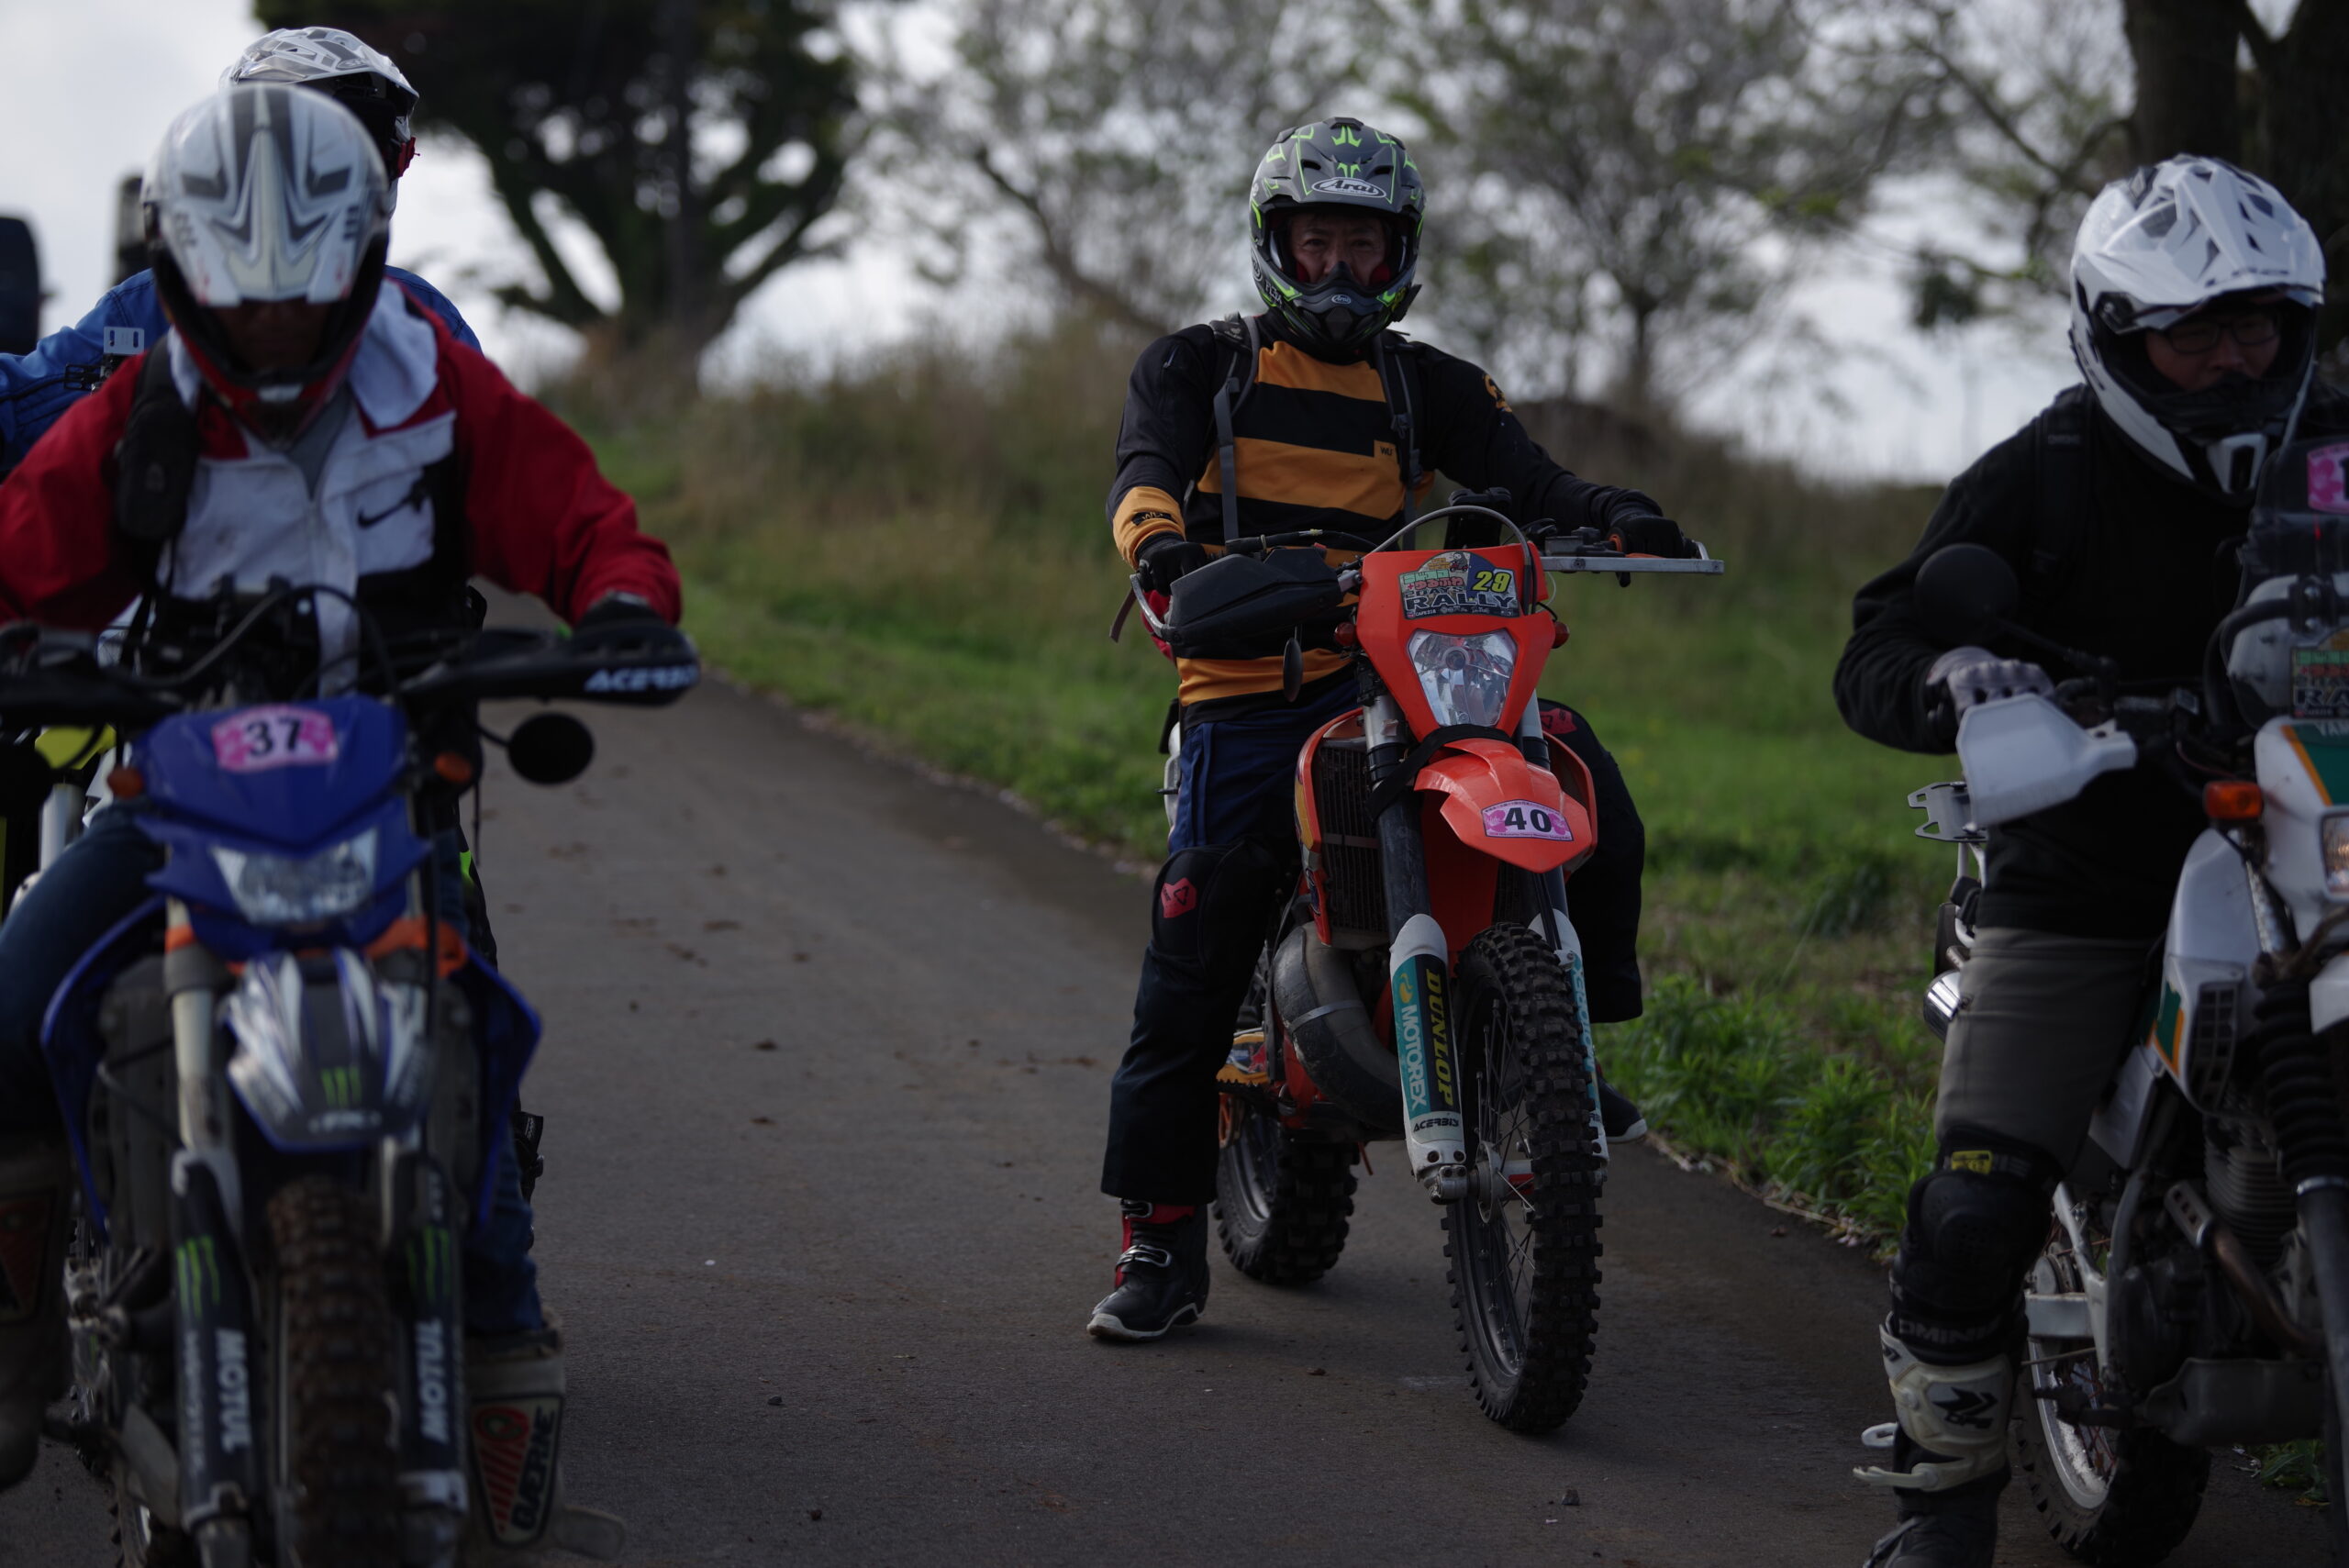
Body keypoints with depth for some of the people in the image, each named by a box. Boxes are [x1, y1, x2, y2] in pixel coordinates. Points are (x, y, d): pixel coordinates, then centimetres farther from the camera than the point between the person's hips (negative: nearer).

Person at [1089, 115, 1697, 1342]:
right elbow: (1146, 466, -8)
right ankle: (1162, 1241, -1)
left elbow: (1522, 476, 1)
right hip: (1248, 689, -2)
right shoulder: (1198, 367, 12)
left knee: (1584, 775, -21)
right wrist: (1160, 541, -32)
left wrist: (1613, 514, -21)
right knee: (1193, 958, -10)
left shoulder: (1430, 387, 17)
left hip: (1404, 673, 2)